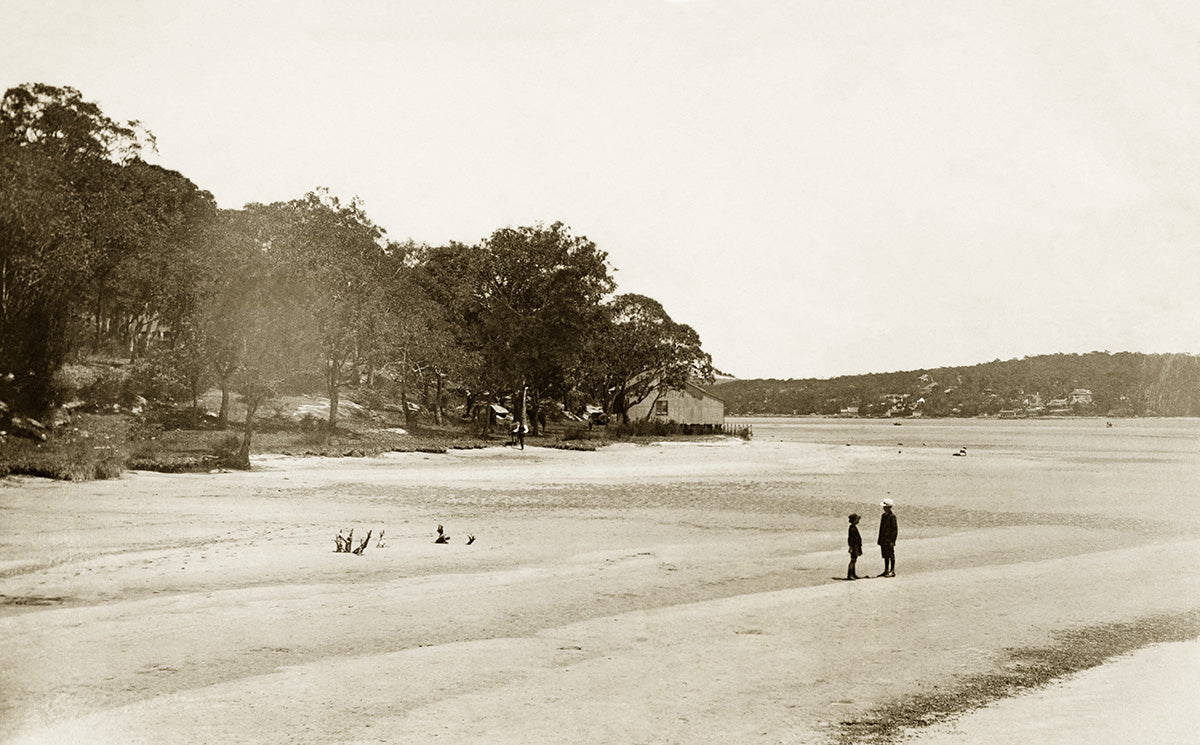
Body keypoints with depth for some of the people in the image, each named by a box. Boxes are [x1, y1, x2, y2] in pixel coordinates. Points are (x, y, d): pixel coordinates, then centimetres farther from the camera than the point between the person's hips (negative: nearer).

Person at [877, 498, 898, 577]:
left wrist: (892, 541, -17)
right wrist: (879, 540, 17)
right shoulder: (883, 515, 15)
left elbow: (895, 529, -13)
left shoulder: (892, 516, -12)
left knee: (891, 556, -5)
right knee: (885, 556, 12)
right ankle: (886, 571, 17)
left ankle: (892, 572, -2)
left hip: (889, 540, -9)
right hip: (883, 540, 9)